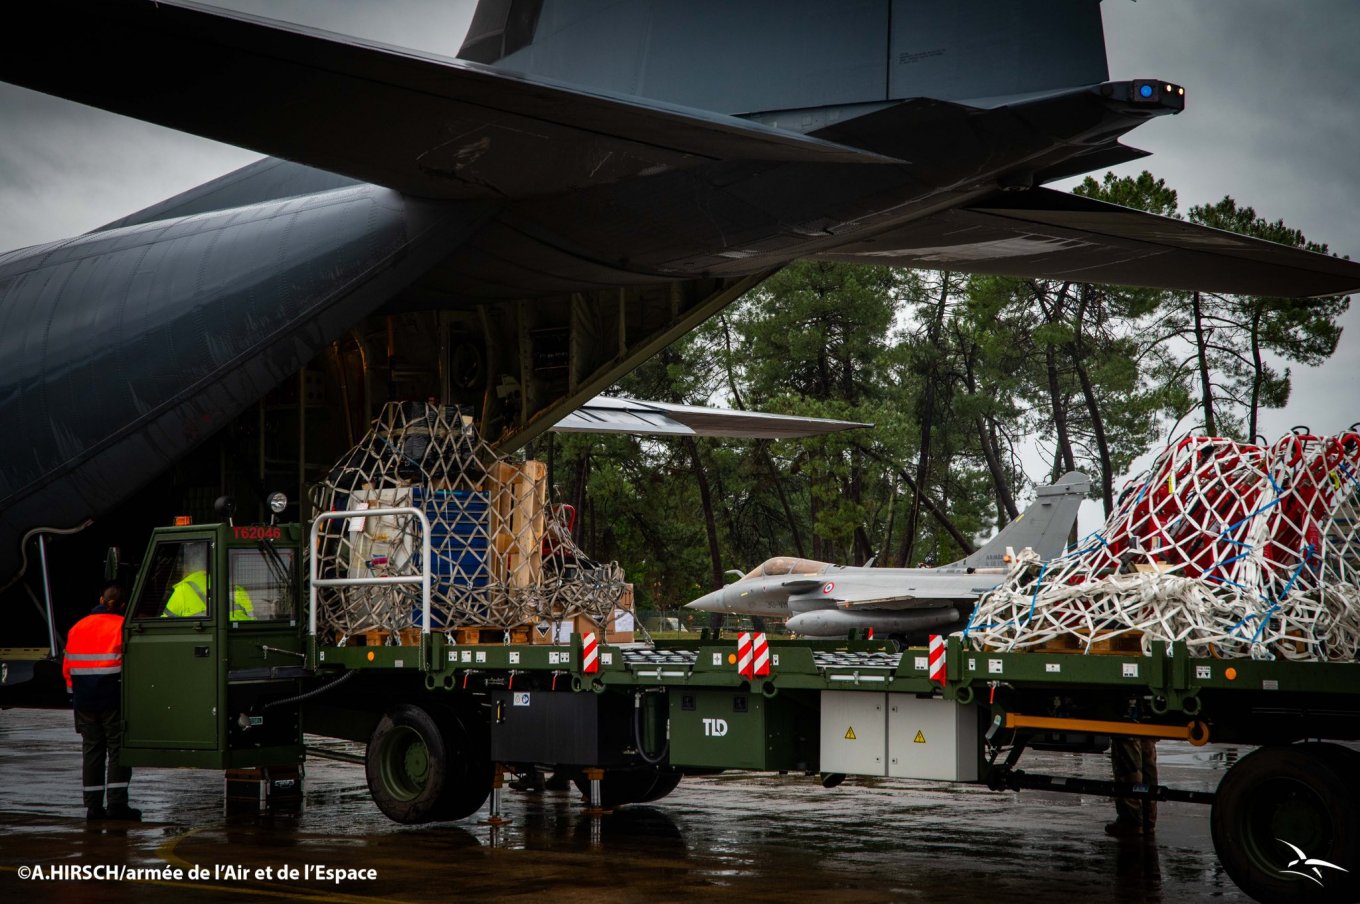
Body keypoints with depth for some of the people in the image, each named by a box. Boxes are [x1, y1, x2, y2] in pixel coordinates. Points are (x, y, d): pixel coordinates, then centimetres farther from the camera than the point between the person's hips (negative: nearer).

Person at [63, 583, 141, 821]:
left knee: (92, 750, 10)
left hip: (84, 701, 5)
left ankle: (93, 805, 9)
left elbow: (67, 667, 13)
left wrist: (75, 694, 19)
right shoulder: (123, 627, -7)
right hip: (114, 700, -5)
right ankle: (117, 803, -6)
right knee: (118, 749, 0)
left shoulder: (77, 628, 10)